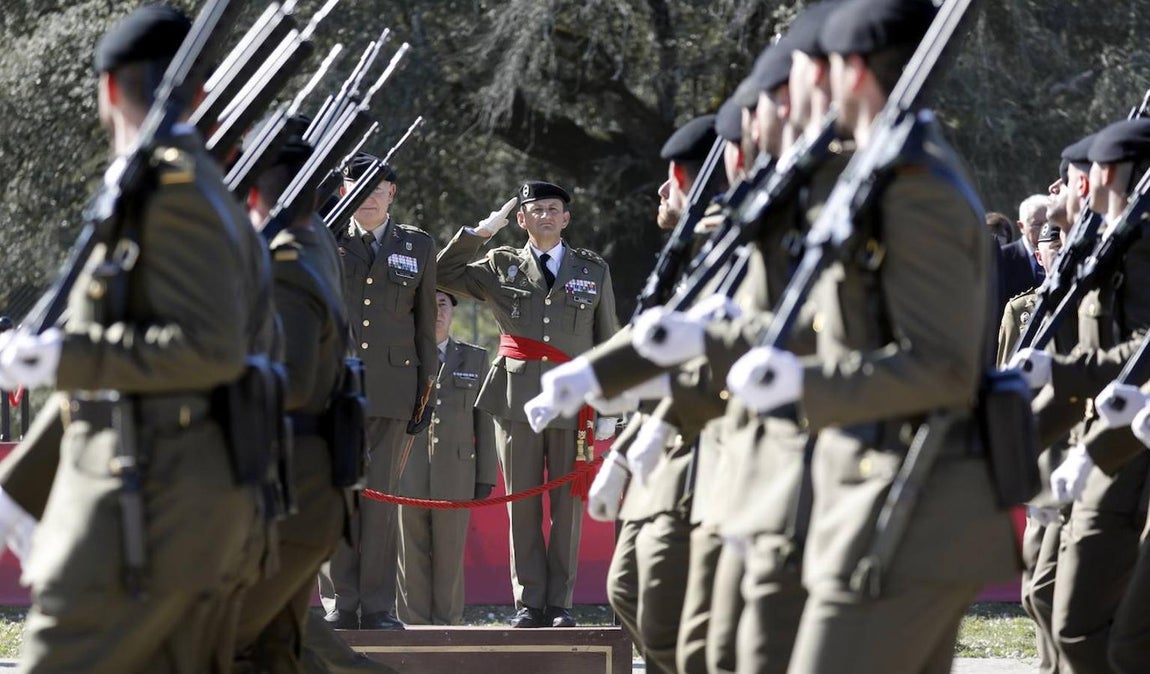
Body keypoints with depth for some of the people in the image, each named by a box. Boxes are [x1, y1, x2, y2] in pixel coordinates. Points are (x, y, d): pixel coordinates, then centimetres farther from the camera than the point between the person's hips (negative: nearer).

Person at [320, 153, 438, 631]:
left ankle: (378, 607, 2)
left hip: (393, 387, 0)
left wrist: (426, 386, 10)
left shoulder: (418, 247, 12)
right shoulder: (324, 243, 10)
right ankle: (340, 604, 2)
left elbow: (426, 320, 13)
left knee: (381, 497, -2)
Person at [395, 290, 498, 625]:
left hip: (456, 472, 1)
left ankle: (447, 624, 6)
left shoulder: (475, 359, 12)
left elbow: (483, 421, 11)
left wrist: (486, 477, 5)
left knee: (450, 554, 1)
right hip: (408, 473, -1)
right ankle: (413, 625, 4)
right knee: (411, 553, 0)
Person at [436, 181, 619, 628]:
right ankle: (529, 603, 4)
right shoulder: (502, 267, 12)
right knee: (522, 506, 0)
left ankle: (560, 604, 4)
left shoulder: (593, 270, 12)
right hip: (518, 401, 0)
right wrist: (478, 232, 4)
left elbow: (608, 343, 12)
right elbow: (444, 276, 9)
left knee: (568, 506, -1)